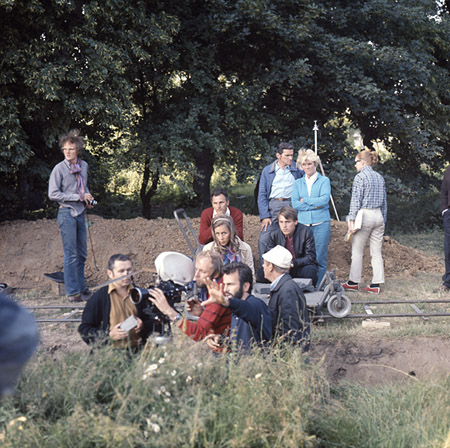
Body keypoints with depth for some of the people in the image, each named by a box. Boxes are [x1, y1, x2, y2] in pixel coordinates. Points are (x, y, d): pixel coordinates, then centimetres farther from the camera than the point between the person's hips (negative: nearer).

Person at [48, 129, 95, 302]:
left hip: (80, 212, 7)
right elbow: (53, 194, -14)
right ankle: (72, 292, -2)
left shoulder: (84, 166, 8)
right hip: (67, 213, -6)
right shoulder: (59, 169, -10)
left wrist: (88, 197, 2)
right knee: (71, 254, -7)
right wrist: (78, 197, -15)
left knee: (82, 253, 13)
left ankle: (80, 287, 25)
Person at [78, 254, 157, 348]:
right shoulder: (98, 298, 3)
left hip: (137, 351, 3)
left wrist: (143, 326, 3)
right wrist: (109, 335, -9)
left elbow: (152, 322, 26)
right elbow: (84, 330, 4)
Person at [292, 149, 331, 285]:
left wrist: (305, 200, -4)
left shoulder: (324, 181, 7)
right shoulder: (298, 183, 14)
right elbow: (295, 204, 1)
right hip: (303, 223, 2)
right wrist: (315, 205, -7)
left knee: (320, 257, -3)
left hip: (321, 223, -2)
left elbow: (324, 199, -9)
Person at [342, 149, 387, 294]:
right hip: (378, 215, 7)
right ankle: (376, 284, 5)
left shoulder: (360, 177, -8)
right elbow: (384, 201, 16)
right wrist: (383, 220, 20)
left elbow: (355, 200, -12)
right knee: (376, 252, 6)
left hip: (365, 215, -6)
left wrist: (351, 220, -11)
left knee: (357, 251, 5)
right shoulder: (379, 177, 13)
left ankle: (353, 282, 12)